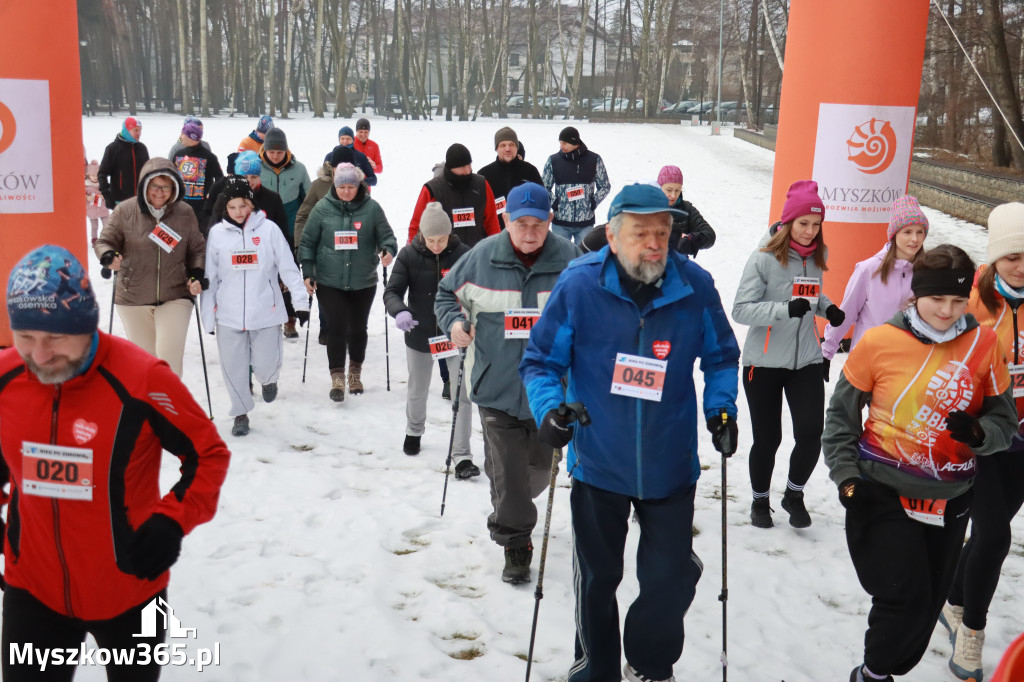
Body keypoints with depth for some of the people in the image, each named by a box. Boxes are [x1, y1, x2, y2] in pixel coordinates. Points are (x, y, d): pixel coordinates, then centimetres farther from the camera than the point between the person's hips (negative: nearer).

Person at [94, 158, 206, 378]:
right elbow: (104, 242, 2)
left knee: (169, 355, -12)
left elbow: (197, 249, 9)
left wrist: (197, 274, -8)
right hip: (133, 299, 1)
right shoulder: (125, 211, -6)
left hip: (175, 299, -1)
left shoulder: (185, 213, -2)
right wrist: (108, 256, -20)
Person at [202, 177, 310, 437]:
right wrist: (208, 315, 6)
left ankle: (268, 380, 38)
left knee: (266, 364, 1)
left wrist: (300, 301, -7)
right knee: (234, 366, 5)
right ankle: (241, 413, 24)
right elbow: (210, 277, 6)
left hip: (265, 312, -1)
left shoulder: (269, 229, -2)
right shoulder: (216, 233, 2)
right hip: (228, 315, 2)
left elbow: (288, 267, -1)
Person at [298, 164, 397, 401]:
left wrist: (388, 250, -21)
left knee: (358, 328, 11)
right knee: (337, 326, -9)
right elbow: (307, 242, 4)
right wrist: (308, 273, -1)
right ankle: (337, 377, 2)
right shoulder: (322, 209, -2)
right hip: (329, 282, -1)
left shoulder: (372, 208, -3)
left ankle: (355, 372, 33)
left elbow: (386, 236, 1)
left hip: (363, 283, 1)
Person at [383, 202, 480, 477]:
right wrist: (399, 311, -34)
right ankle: (414, 431, 51)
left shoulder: (464, 255, -14)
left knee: (462, 396, -6)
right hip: (420, 335, 2)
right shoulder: (409, 255, -11)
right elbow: (392, 291, -12)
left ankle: (462, 455, 3)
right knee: (417, 391, 22)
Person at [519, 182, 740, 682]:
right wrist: (549, 408, -19)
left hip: (670, 466, 1)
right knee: (596, 578, 16)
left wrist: (721, 407, -6)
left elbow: (721, 356, 8)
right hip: (597, 463, 0)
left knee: (672, 577, 8)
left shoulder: (695, 286, -8)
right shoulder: (577, 285, -13)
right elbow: (540, 361, -3)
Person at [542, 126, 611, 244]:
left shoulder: (594, 160, -1)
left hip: (586, 222, 0)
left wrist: (593, 202, -4)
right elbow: (545, 188, 9)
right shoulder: (553, 161, 0)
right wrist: (554, 202, -6)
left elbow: (605, 186, 9)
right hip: (560, 222, 0)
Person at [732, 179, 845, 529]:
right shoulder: (764, 258, -12)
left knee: (811, 434, -7)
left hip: (806, 360, 4)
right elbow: (741, 309, -17)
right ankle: (760, 500, 32)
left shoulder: (816, 256, 5)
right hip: (764, 362, -4)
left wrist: (827, 307, 2)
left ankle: (794, 494, 21)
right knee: (767, 439, 6)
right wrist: (786, 309, -29)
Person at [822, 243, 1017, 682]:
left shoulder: (984, 343, -5)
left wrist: (978, 433, -19)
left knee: (928, 605, 13)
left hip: (950, 499, 3)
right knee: (904, 598, -7)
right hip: (883, 493, -3)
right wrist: (846, 476, -6)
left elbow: (1004, 420, 2)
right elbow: (842, 413, 1)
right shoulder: (879, 342, -10)